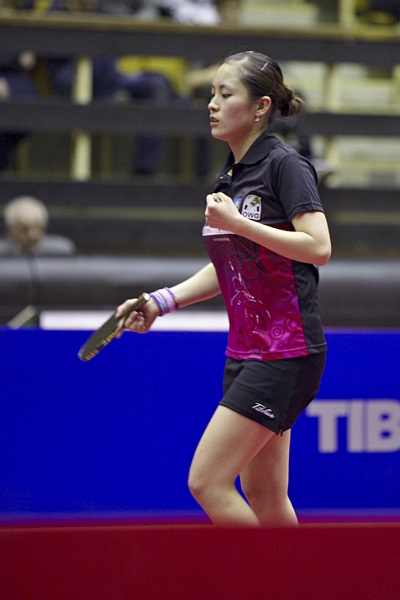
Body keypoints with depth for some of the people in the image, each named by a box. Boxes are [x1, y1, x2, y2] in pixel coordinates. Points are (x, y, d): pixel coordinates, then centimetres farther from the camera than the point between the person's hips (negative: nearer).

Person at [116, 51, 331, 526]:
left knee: (207, 482, -13)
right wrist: (162, 301, 12)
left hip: (285, 352, -9)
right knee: (262, 499, 11)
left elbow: (318, 247, -21)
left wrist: (239, 223, -22)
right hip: (245, 352, 9)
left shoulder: (285, 165, -11)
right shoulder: (228, 179, 14)